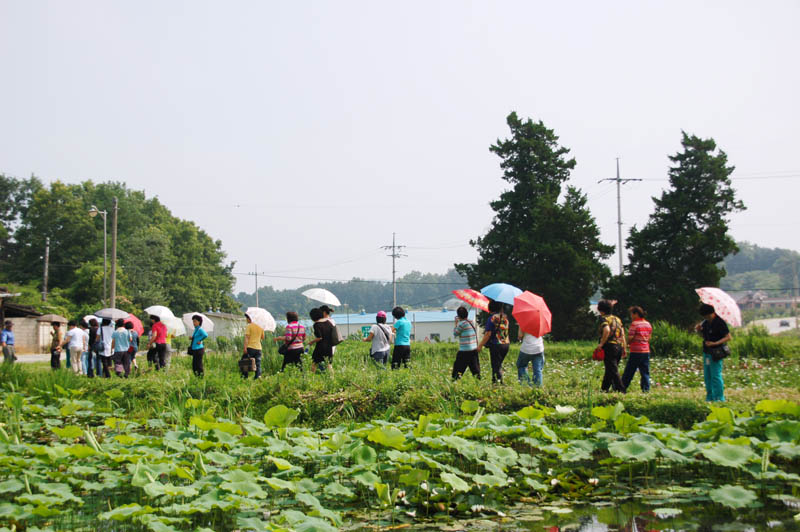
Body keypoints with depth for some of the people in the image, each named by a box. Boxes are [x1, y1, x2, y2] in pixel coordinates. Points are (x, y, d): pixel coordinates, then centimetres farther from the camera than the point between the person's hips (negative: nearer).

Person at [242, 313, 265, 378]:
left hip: (250, 347, -5)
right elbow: (263, 337, 17)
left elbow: (247, 337, -12)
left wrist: (245, 347, -15)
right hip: (258, 348, 5)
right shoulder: (260, 327, 11)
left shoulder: (249, 326, -5)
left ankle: (244, 375, 1)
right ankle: (258, 376, -9)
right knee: (258, 363, 6)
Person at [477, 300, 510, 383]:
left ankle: (498, 381, -6)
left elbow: (488, 334, -14)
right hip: (506, 344, 7)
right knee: (499, 365, 18)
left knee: (496, 365, -1)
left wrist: (480, 345, -8)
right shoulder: (505, 317, 7)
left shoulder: (492, 318, -14)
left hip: (496, 345, -7)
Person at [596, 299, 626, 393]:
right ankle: (604, 388, 26)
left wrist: (601, 343, -18)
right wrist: (624, 348, 15)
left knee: (613, 370, -6)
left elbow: (607, 330, -25)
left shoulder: (605, 319, -6)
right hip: (619, 346, 8)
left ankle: (620, 390, -11)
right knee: (610, 370, 17)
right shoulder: (617, 319, 17)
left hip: (610, 346, -8)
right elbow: (623, 334, 13)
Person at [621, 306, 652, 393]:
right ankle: (646, 389, 4)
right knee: (645, 372, 9)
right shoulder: (648, 324, 10)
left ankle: (623, 388, 7)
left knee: (629, 372, 2)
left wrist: (628, 344, 7)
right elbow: (649, 337, 14)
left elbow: (630, 337, -14)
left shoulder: (634, 324, -11)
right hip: (646, 351, 6)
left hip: (636, 351, -6)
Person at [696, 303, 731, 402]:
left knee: (716, 376, -8)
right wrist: (699, 329, -1)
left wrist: (715, 343, -25)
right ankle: (709, 398, 21)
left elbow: (728, 337, -15)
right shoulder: (706, 322, 9)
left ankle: (719, 398, -3)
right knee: (707, 376, 12)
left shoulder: (720, 322, -14)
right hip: (706, 352, 8)